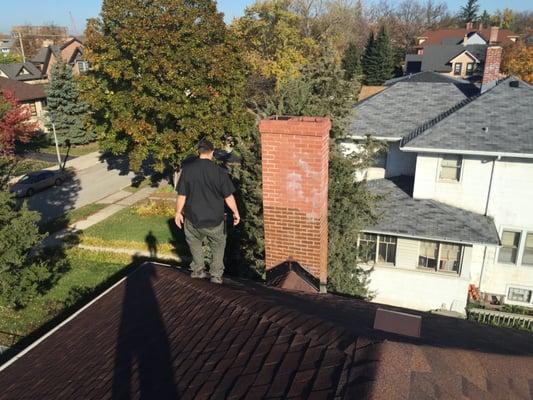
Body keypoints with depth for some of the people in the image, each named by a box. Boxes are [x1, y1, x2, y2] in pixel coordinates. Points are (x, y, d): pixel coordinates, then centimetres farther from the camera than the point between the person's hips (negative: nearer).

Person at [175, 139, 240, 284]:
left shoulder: (187, 169, -8)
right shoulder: (219, 171, -10)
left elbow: (181, 195, -5)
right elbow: (228, 196, -6)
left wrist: (178, 212, 9)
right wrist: (235, 212, 9)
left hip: (193, 219, 1)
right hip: (215, 220, -1)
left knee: (194, 242, 28)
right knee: (218, 245, 21)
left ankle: (198, 270, 28)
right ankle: (216, 274, 20)